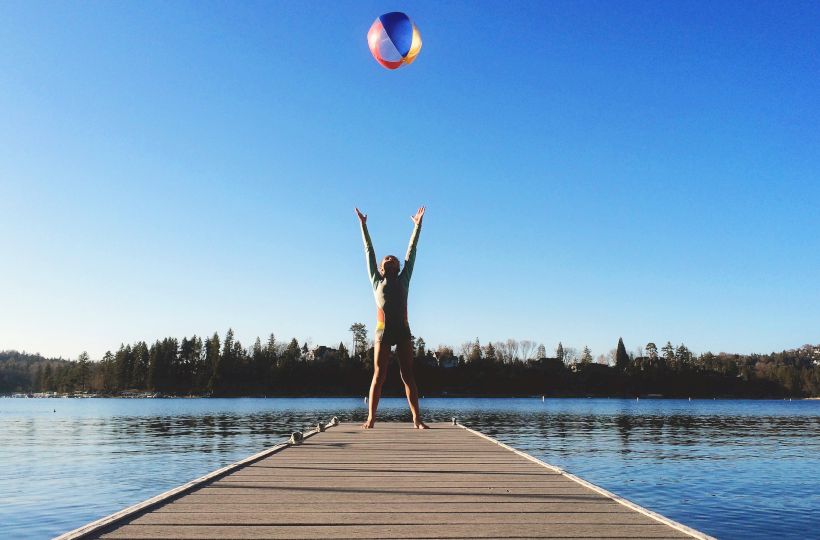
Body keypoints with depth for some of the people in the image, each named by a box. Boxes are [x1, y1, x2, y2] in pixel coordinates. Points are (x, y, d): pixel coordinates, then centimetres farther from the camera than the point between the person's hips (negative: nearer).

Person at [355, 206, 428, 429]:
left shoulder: (403, 280, 18)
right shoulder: (377, 281, 15)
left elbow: (411, 251, 22)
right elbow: (369, 252, 20)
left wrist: (417, 225, 26)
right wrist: (363, 226, 25)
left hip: (403, 331, 1)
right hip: (383, 331, -1)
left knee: (408, 375, 1)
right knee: (378, 375, -1)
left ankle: (417, 418, -2)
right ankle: (371, 418, -1)